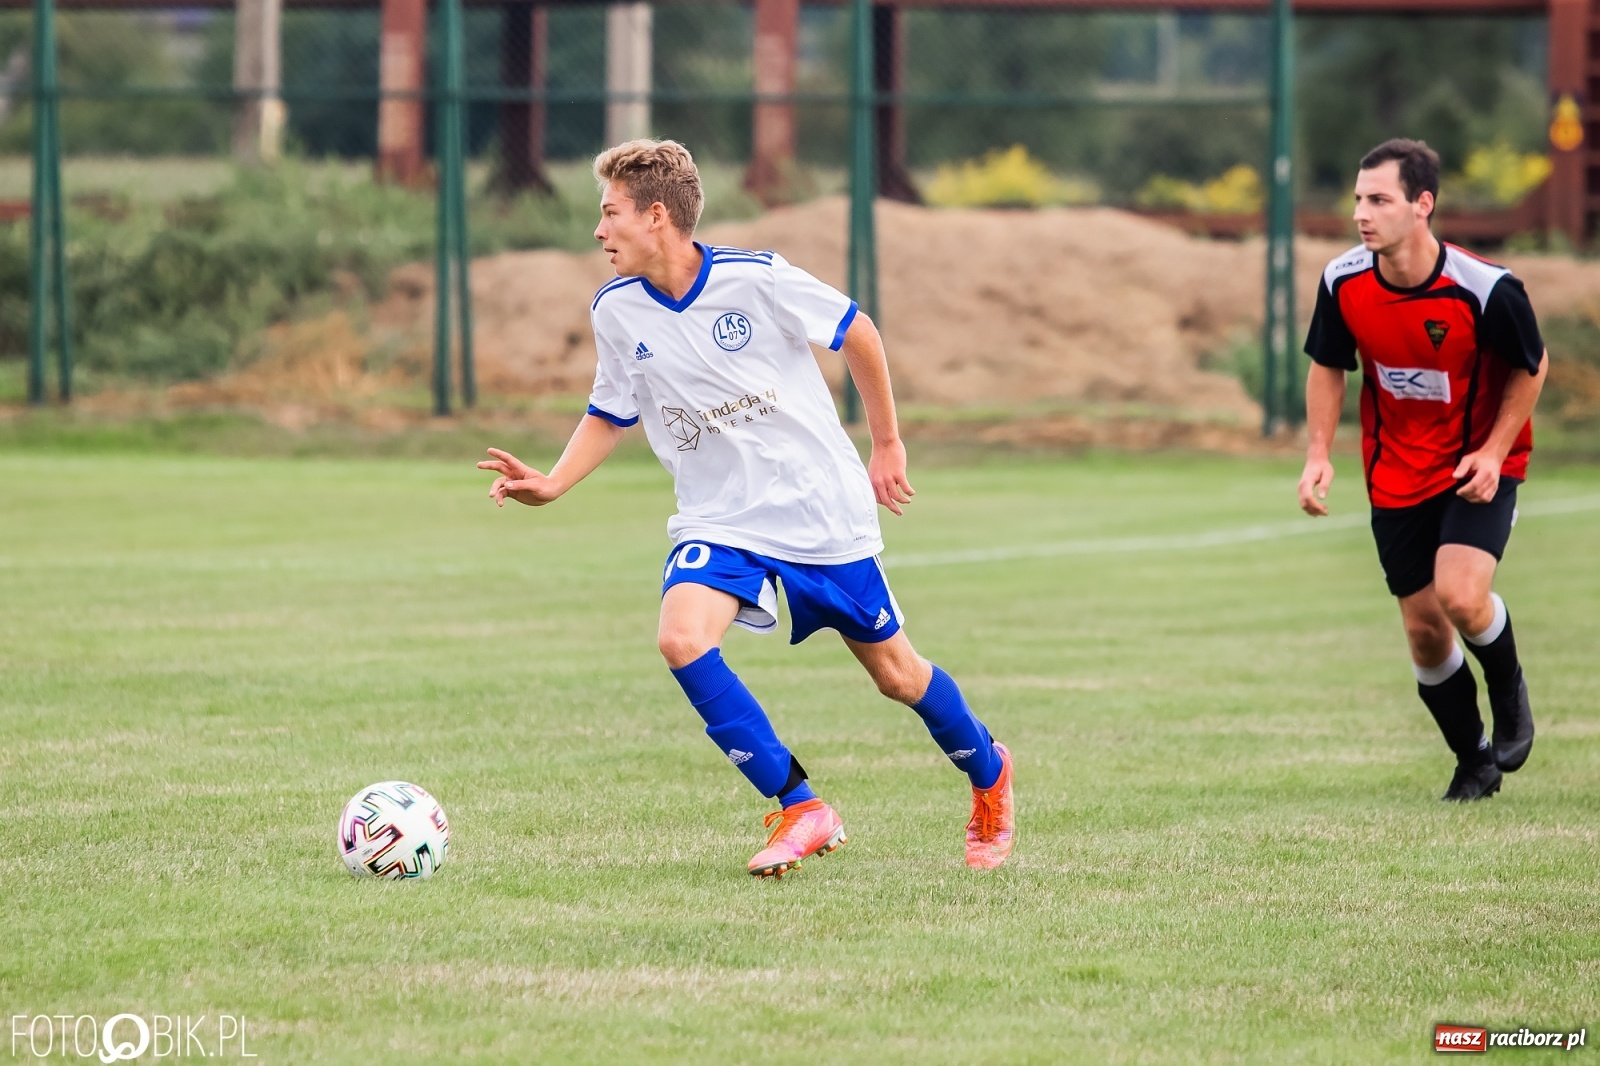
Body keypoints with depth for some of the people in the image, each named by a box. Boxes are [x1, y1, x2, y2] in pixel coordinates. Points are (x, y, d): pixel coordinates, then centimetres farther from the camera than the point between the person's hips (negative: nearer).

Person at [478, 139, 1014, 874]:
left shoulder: (754, 279, -18)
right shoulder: (616, 309, -5)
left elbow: (856, 332, -3)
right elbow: (610, 415, 10)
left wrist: (887, 445, 3)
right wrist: (552, 484, -6)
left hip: (824, 509, -3)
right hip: (720, 518, 3)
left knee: (895, 674, 8)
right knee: (682, 637, -25)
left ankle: (989, 774, 40)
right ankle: (800, 810, -13)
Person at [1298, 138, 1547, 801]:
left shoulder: (1487, 289, -24)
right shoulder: (1343, 283, -13)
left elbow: (1531, 367, -7)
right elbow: (1328, 366, 5)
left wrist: (1493, 453, -15)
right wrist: (1319, 455, -7)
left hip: (1479, 464, -4)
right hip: (1396, 474, 4)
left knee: (1460, 595, -25)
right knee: (1424, 633, 4)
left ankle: (1508, 688, 9)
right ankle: (1474, 762, 26)